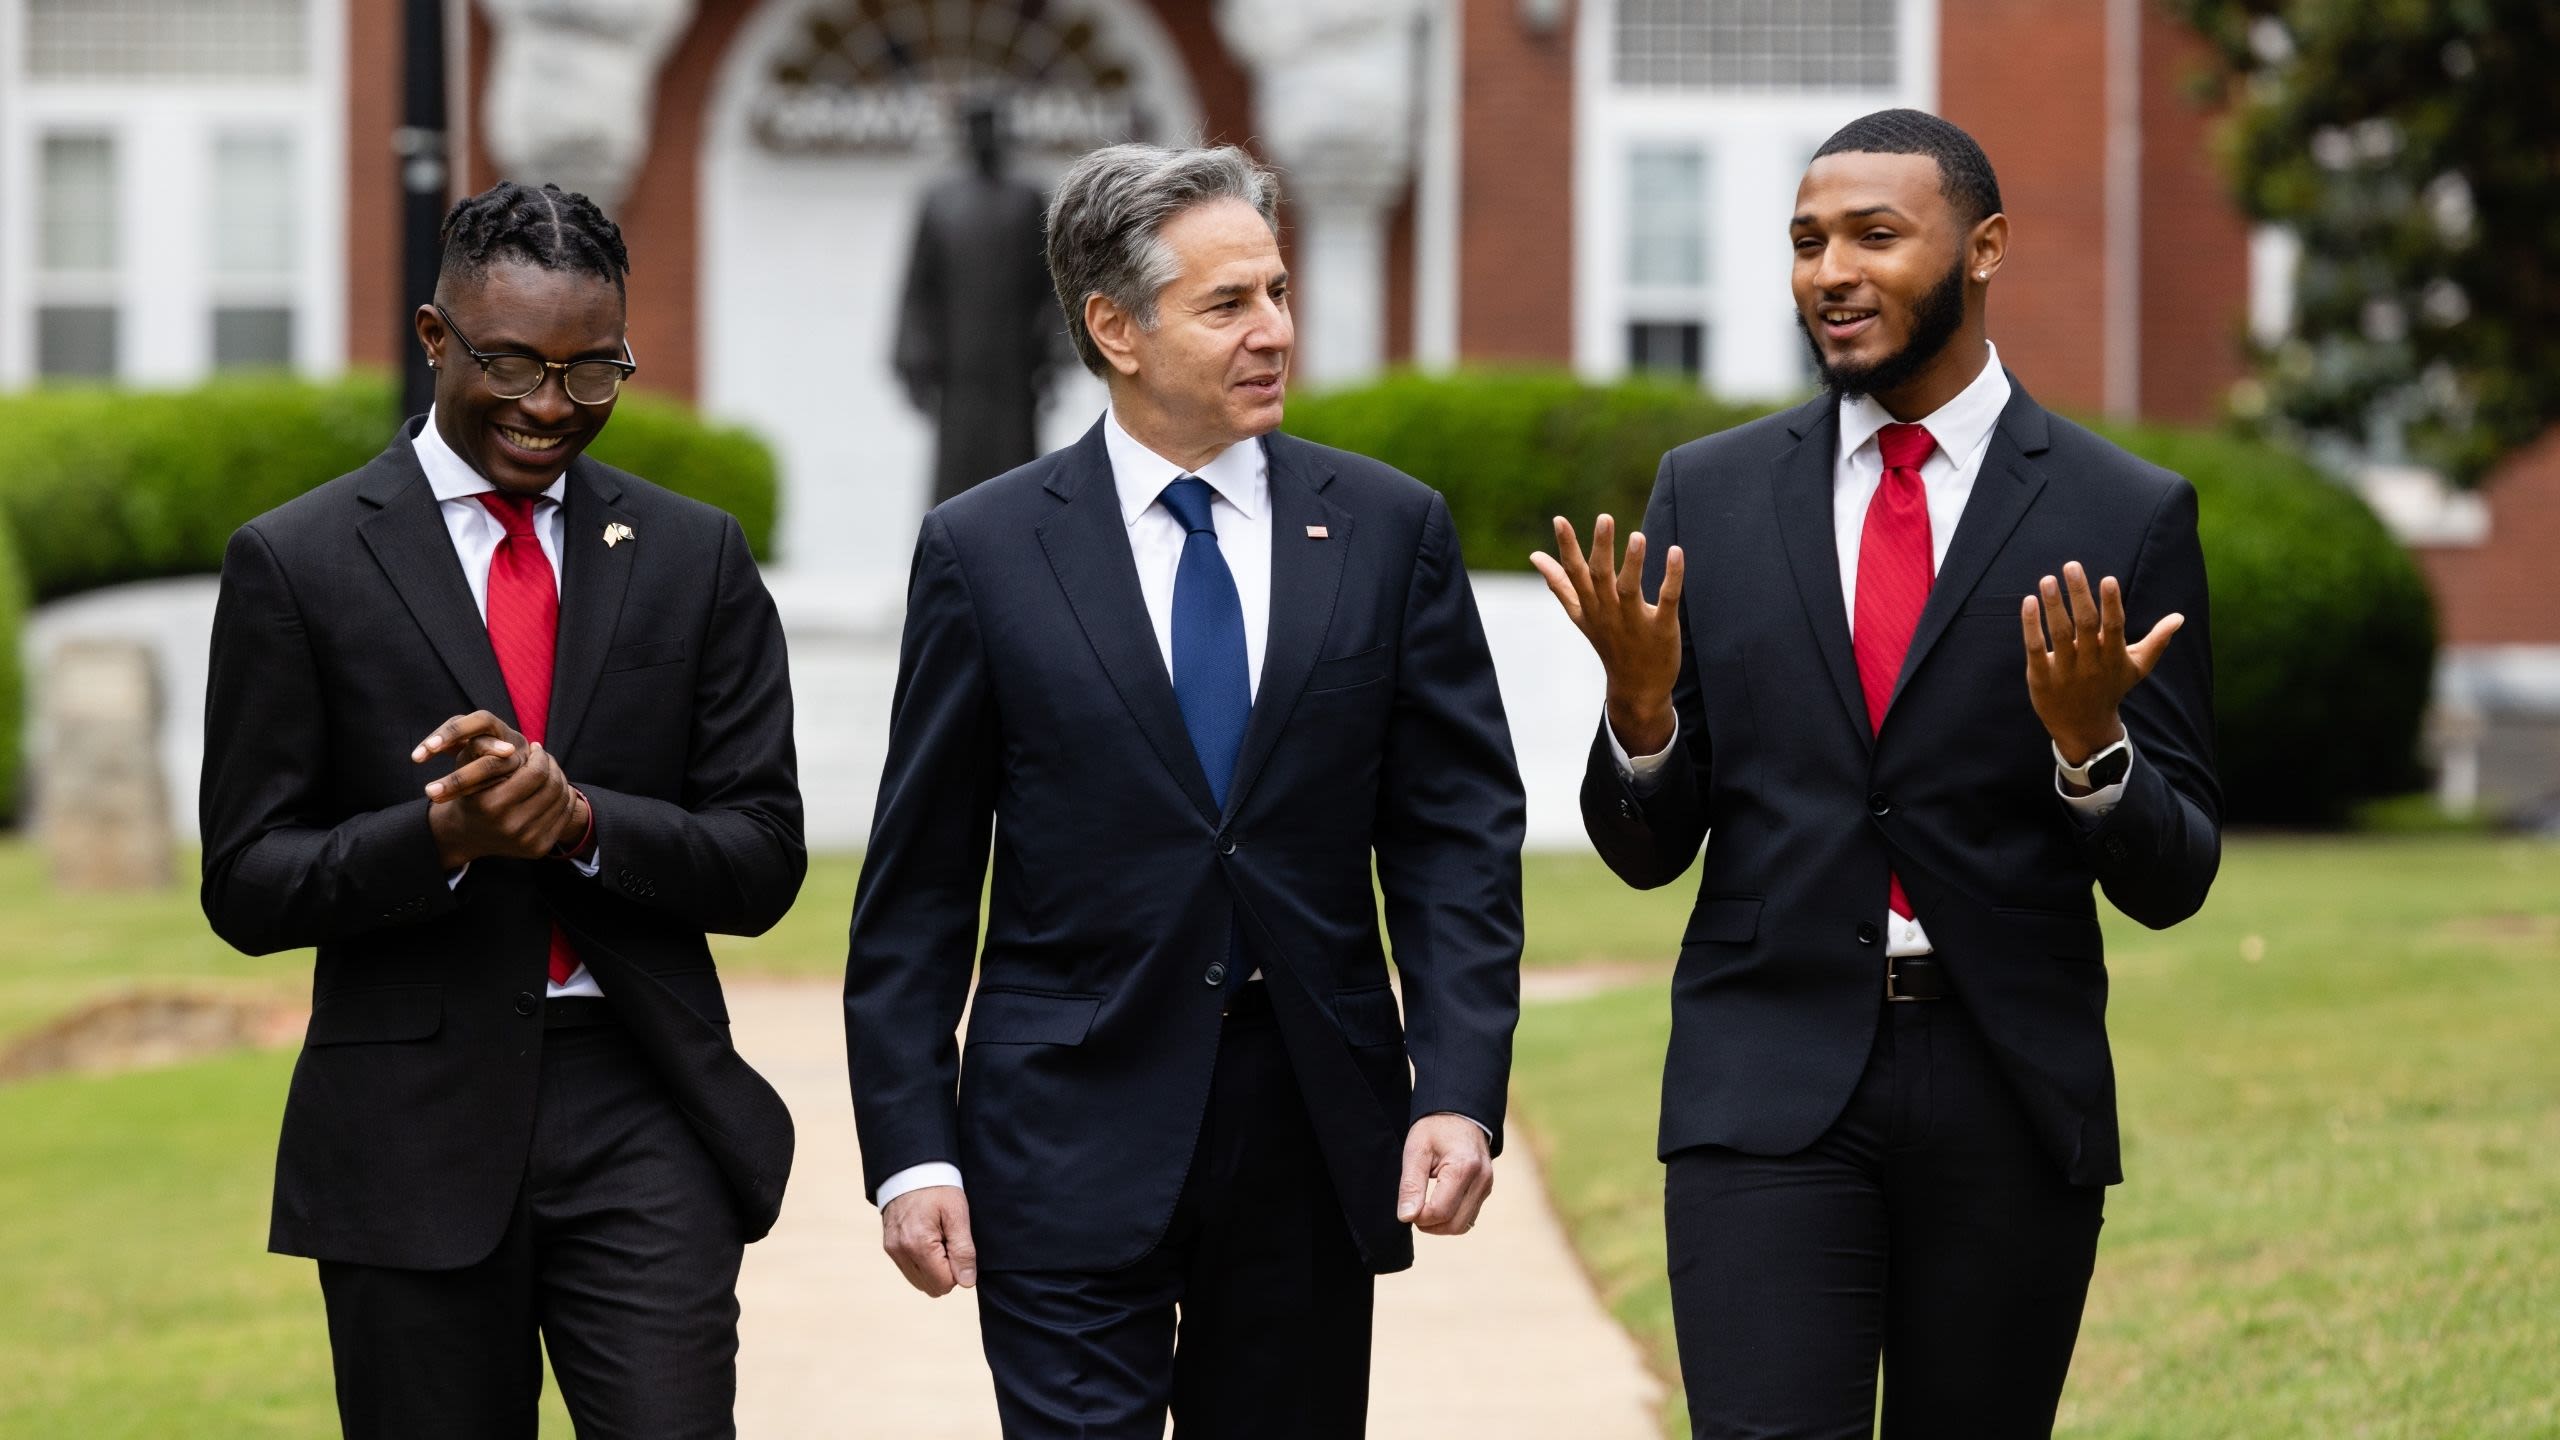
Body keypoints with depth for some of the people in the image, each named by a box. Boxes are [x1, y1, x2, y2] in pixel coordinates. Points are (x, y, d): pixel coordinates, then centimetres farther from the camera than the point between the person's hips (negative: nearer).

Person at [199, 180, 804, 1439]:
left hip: (641, 1113, 1)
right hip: (412, 1133, -1)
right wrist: (443, 835, -20)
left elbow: (763, 864, 4)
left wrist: (579, 817, -16)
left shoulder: (695, 559, 7)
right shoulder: (296, 565, 1)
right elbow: (247, 887, -2)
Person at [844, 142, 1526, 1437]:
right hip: (1073, 1128, -2)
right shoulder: (985, 551, 1)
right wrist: (911, 1150, -4)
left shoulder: (1389, 530, 5)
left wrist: (1458, 1093, -8)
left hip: (1314, 1136, 2)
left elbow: (1458, 834, 3)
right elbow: (914, 888, 3)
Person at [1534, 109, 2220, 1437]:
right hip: (1769, 1085, 0)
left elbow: (2171, 880, 1)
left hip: (2009, 1098, 0)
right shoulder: (1709, 495, 6)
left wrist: (2090, 741, -19)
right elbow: (1645, 849, 9)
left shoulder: (2123, 517, 1)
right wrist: (1639, 711, -12)